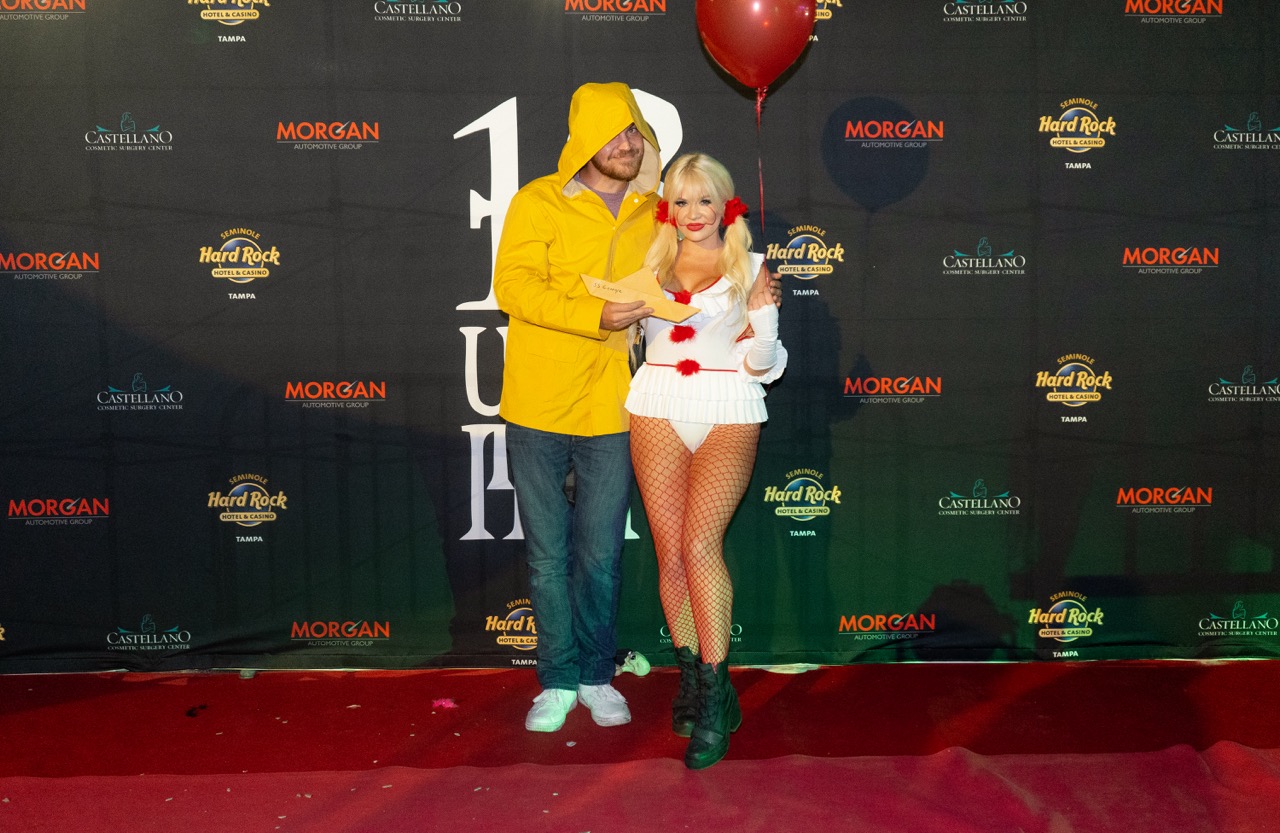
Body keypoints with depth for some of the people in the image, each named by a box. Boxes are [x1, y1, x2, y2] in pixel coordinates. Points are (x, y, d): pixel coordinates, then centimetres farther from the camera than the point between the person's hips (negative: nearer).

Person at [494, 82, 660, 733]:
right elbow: (513, 285, -15)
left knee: (601, 555, 9)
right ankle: (558, 680, 22)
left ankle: (597, 675, 26)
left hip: (612, 410, 2)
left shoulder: (654, 212, 8)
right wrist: (597, 316, -25)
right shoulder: (538, 203, -4)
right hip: (538, 408, -2)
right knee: (548, 555, 7)